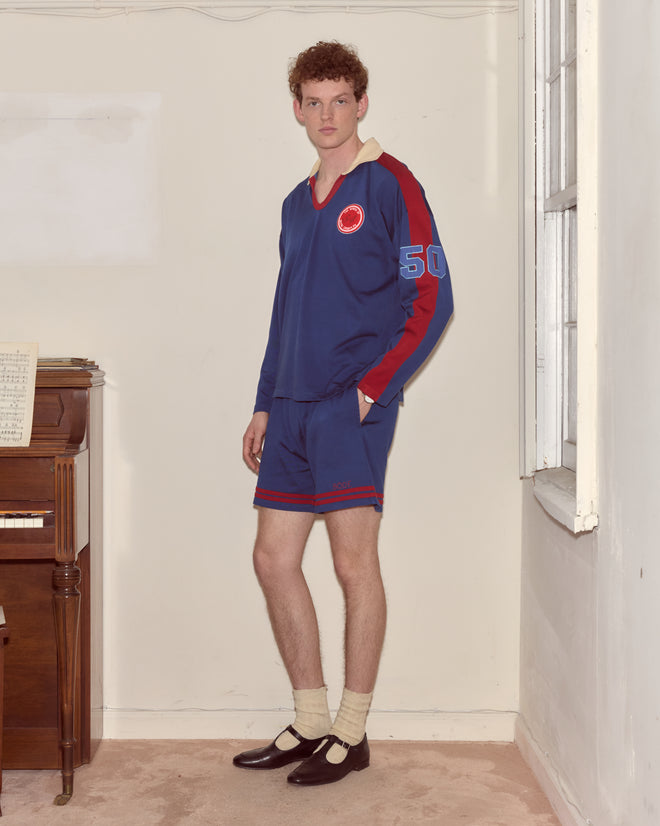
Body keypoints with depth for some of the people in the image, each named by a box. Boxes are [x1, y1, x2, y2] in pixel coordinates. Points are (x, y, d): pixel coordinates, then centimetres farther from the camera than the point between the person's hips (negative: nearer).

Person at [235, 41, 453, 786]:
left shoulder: (389, 186, -3)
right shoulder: (297, 204, 18)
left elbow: (431, 301, -9)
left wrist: (373, 385, -14)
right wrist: (264, 405, 18)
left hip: (352, 404, -7)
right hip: (294, 407, 8)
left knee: (354, 563, -4)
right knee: (273, 559, 7)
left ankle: (352, 734, 10)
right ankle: (311, 722, 20)